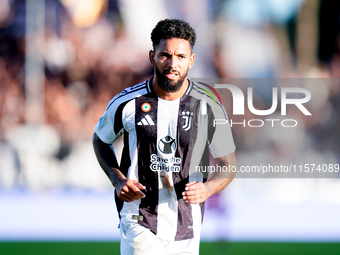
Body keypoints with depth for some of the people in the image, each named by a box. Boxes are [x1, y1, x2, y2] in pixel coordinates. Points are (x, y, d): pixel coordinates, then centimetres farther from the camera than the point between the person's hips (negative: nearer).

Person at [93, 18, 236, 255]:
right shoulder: (128, 102, -5)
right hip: (139, 224, -2)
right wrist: (118, 180, -3)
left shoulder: (208, 105, -4)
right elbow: (101, 140, 14)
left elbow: (227, 165, 5)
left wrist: (207, 189, -17)